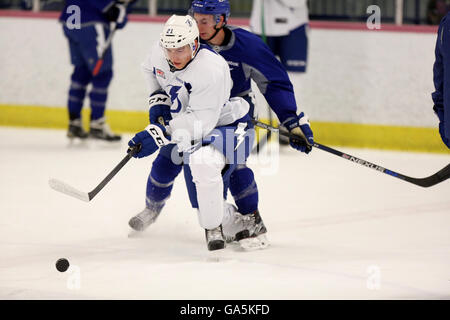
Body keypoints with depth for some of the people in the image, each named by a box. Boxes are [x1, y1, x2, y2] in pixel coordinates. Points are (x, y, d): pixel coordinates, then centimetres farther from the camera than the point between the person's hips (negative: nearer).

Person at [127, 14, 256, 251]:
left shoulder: (211, 70, -36)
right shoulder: (160, 53, -14)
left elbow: (200, 121, -38)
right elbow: (151, 70, 14)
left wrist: (160, 135, -42)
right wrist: (158, 99, -1)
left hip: (224, 123, -8)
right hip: (186, 121, 8)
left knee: (203, 164, -34)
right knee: (164, 164, 19)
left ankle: (215, 226, -18)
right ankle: (152, 209, 51)